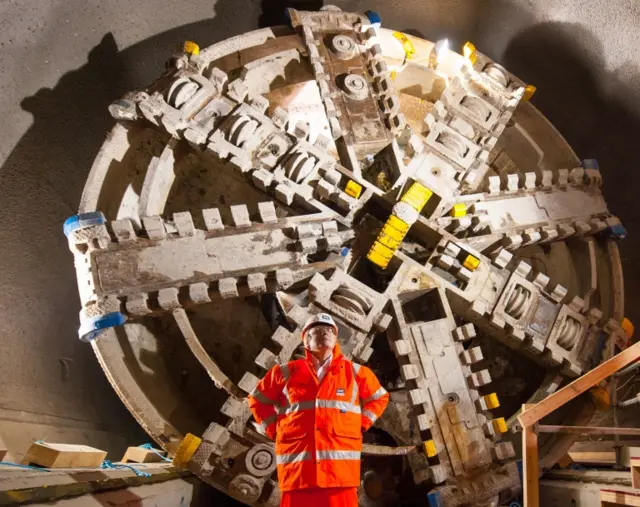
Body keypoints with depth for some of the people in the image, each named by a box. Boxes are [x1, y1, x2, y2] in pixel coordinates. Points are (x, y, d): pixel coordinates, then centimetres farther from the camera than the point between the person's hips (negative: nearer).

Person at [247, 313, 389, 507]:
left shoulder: (355, 372, 11)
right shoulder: (287, 372, 8)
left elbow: (379, 398, 22)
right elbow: (257, 400, 18)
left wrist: (361, 425, 9)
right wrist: (274, 430, 7)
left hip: (340, 466, 0)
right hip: (297, 467, 0)